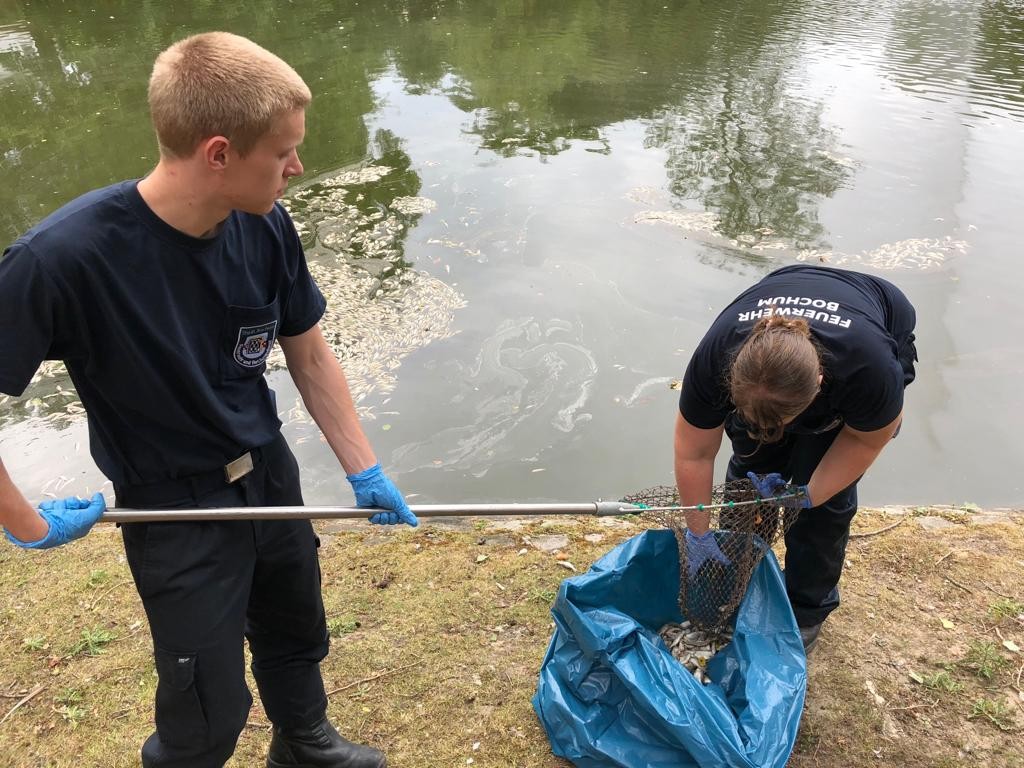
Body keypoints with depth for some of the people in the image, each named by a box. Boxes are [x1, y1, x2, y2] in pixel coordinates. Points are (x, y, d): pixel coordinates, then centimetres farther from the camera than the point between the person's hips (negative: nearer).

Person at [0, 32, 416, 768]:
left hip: (270, 477, 5)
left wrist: (366, 472, -2)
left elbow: (310, 355, -1)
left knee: (297, 634, 27)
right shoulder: (63, 258, -32)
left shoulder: (266, 227, -15)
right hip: (176, 512, -5)